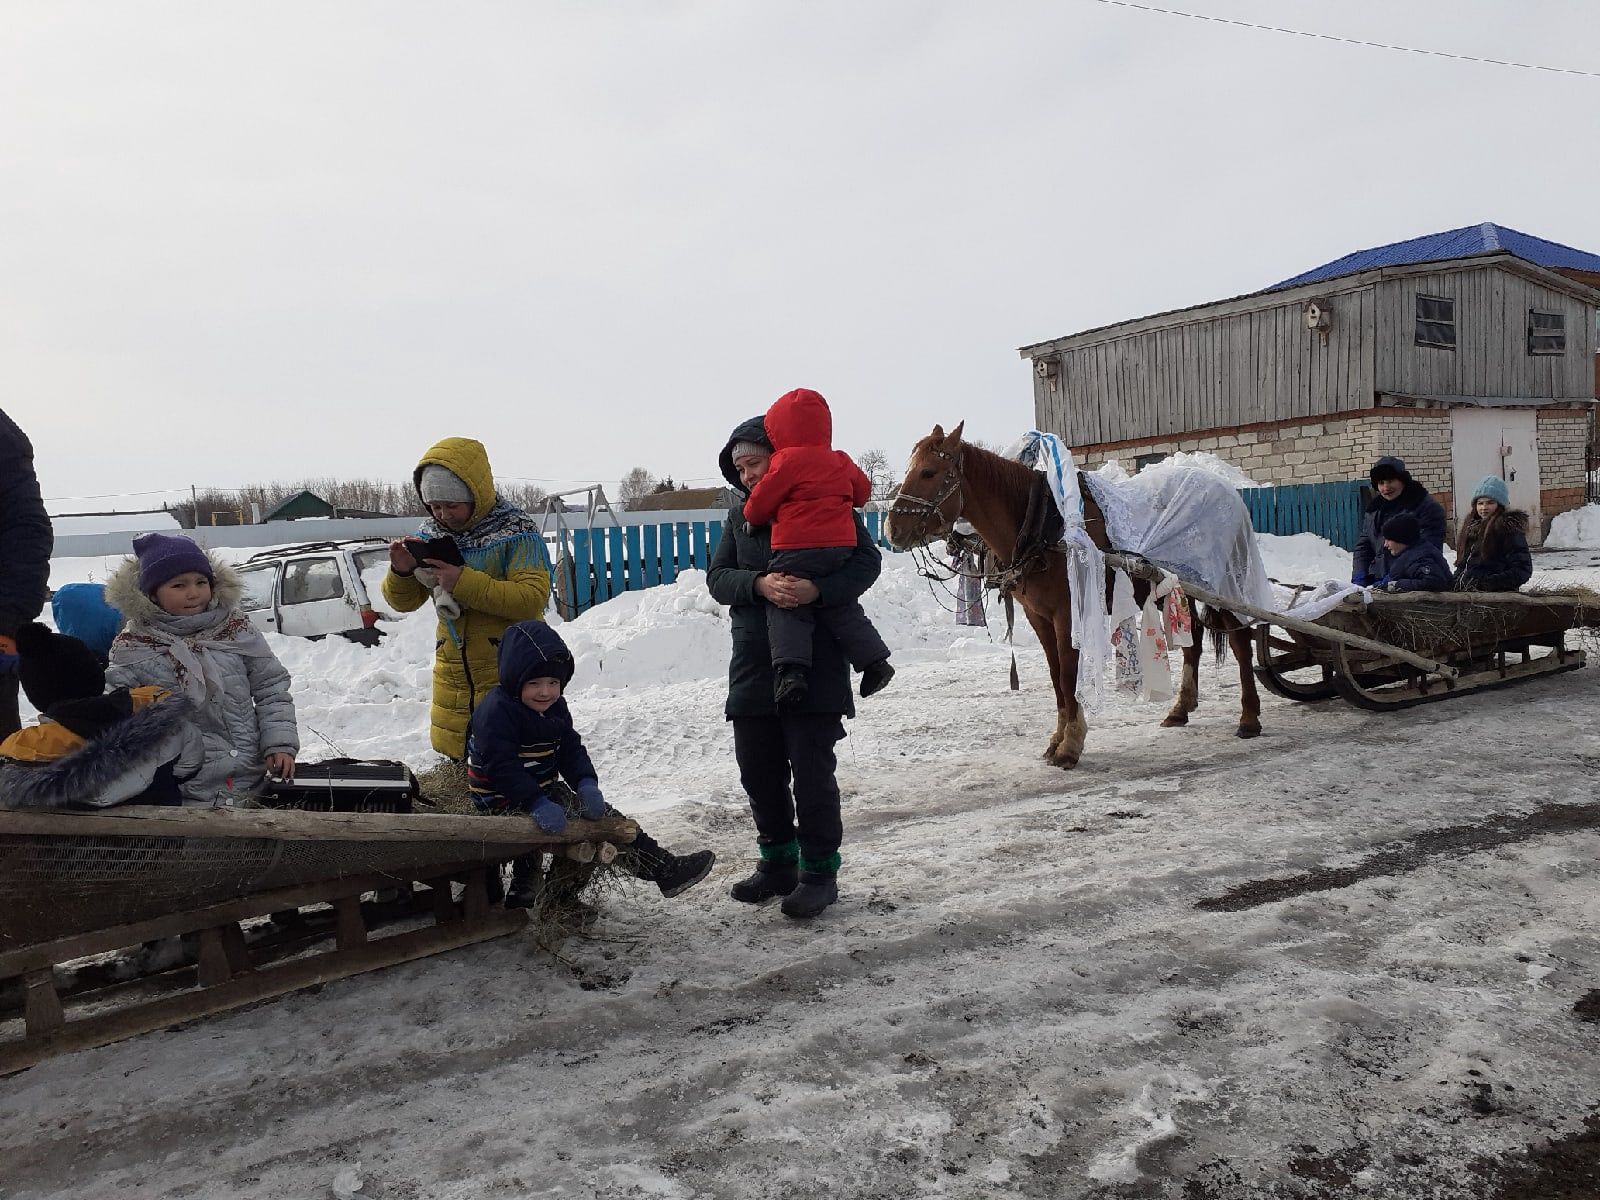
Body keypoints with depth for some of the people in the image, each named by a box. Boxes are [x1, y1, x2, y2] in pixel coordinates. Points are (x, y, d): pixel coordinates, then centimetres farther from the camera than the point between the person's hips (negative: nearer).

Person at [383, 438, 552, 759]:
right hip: (452, 671, 5)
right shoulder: (430, 535, 6)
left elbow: (533, 598, -21)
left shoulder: (517, 532, -10)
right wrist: (401, 572, -11)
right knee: (452, 752, 13)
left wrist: (463, 582, -25)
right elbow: (403, 601, 11)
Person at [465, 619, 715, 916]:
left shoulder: (555, 708, 7)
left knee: (600, 814, 5)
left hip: (544, 790, 9)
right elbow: (502, 767, -27)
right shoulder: (496, 711, -20)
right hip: (505, 802, -9)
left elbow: (571, 750, 6)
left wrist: (586, 783, -13)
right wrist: (537, 804, -34)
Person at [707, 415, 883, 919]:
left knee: (811, 771, -1)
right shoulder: (740, 516, 14)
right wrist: (759, 584, -17)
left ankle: (819, 871, 14)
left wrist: (818, 588, -25)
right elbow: (717, 577, 4)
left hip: (816, 664, -5)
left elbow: (867, 562, -8)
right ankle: (778, 863, 28)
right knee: (758, 770, 11)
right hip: (753, 665, 5)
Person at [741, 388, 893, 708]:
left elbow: (761, 501, -2)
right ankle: (874, 660, 14)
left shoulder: (788, 460, -5)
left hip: (797, 549, -6)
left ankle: (791, 668, -19)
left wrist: (753, 516, 19)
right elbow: (863, 491, 28)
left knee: (786, 608, -3)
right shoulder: (841, 461, 15)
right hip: (840, 546, 6)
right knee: (841, 607, 17)